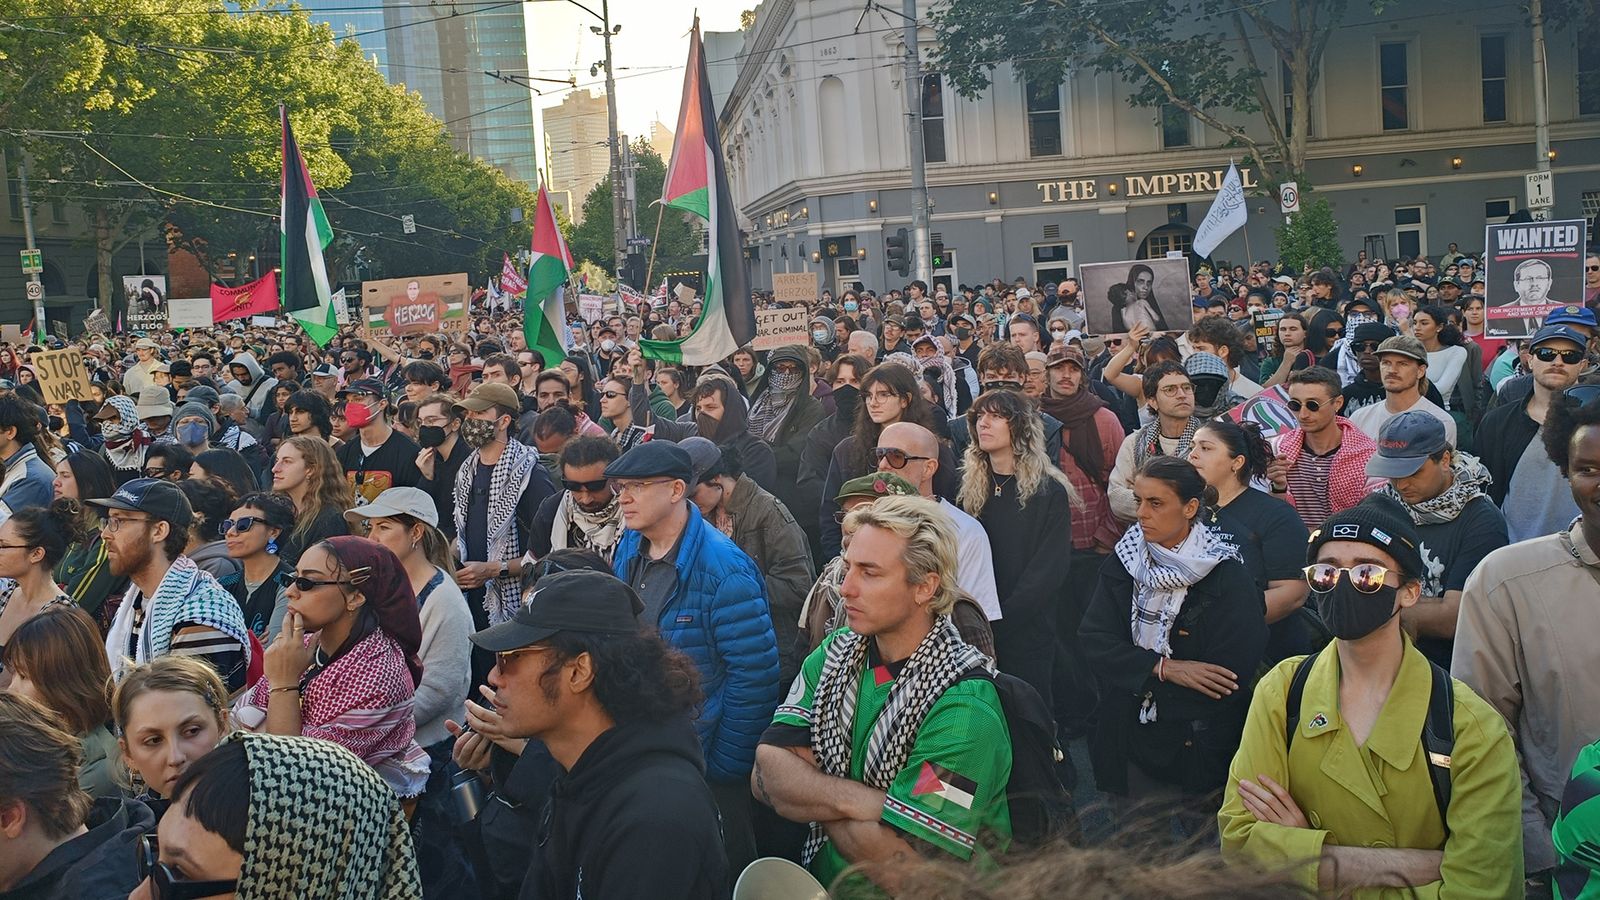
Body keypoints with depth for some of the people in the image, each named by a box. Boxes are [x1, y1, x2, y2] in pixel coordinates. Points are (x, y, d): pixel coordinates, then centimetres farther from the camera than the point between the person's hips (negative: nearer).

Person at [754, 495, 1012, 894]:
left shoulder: (964, 706, -18)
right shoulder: (835, 654, 2)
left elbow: (899, 868, -22)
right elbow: (766, 776, -6)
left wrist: (809, 794, -8)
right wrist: (860, 801, -20)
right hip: (820, 879, 5)